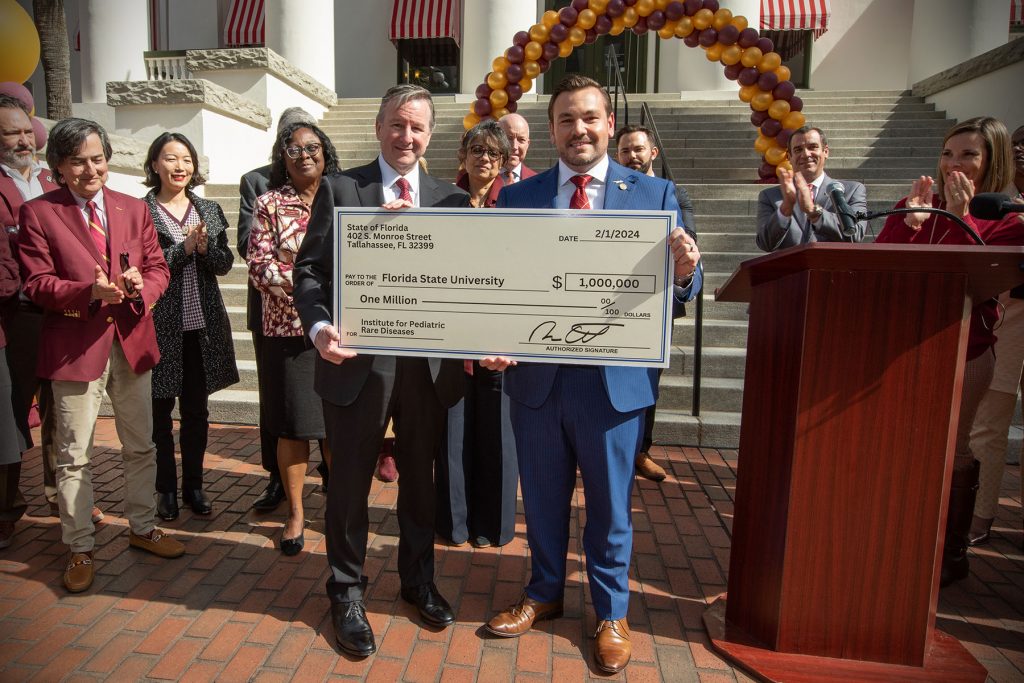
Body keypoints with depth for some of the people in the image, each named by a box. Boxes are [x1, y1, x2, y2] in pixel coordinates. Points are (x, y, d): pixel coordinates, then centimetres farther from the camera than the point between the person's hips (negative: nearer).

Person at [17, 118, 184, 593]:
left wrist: (141, 286, -16)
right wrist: (89, 291, -24)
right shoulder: (38, 213, -2)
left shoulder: (134, 209, 9)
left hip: (132, 340, 4)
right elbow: (37, 284, -6)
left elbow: (158, 268, 6)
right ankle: (80, 549, 22)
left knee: (141, 446, 14)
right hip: (75, 345, -3)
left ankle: (142, 528, 31)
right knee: (73, 457, 6)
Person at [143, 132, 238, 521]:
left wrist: (205, 246, -13)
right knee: (160, 410, 7)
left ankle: (193, 485, 25)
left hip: (202, 324, 3)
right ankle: (166, 489, 22)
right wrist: (184, 248, -17)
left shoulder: (209, 210, 10)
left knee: (197, 410, 11)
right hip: (159, 324, -3)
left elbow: (225, 264, 6)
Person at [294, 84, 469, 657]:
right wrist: (319, 326, -19)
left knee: (420, 477, 17)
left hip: (428, 363, 3)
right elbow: (310, 268, -4)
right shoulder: (340, 189, 2)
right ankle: (347, 593, 33)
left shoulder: (450, 199, 8)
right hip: (359, 359, -2)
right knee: (352, 482, 11)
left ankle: (419, 579, 40)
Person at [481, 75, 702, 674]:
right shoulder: (517, 197, 4)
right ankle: (545, 593, 44)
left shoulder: (656, 193, 1)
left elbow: (673, 293, -2)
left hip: (615, 378, -1)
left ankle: (612, 613, 38)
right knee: (543, 498, 19)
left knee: (611, 506, 14)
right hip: (536, 375, 2)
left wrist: (684, 273, -25)